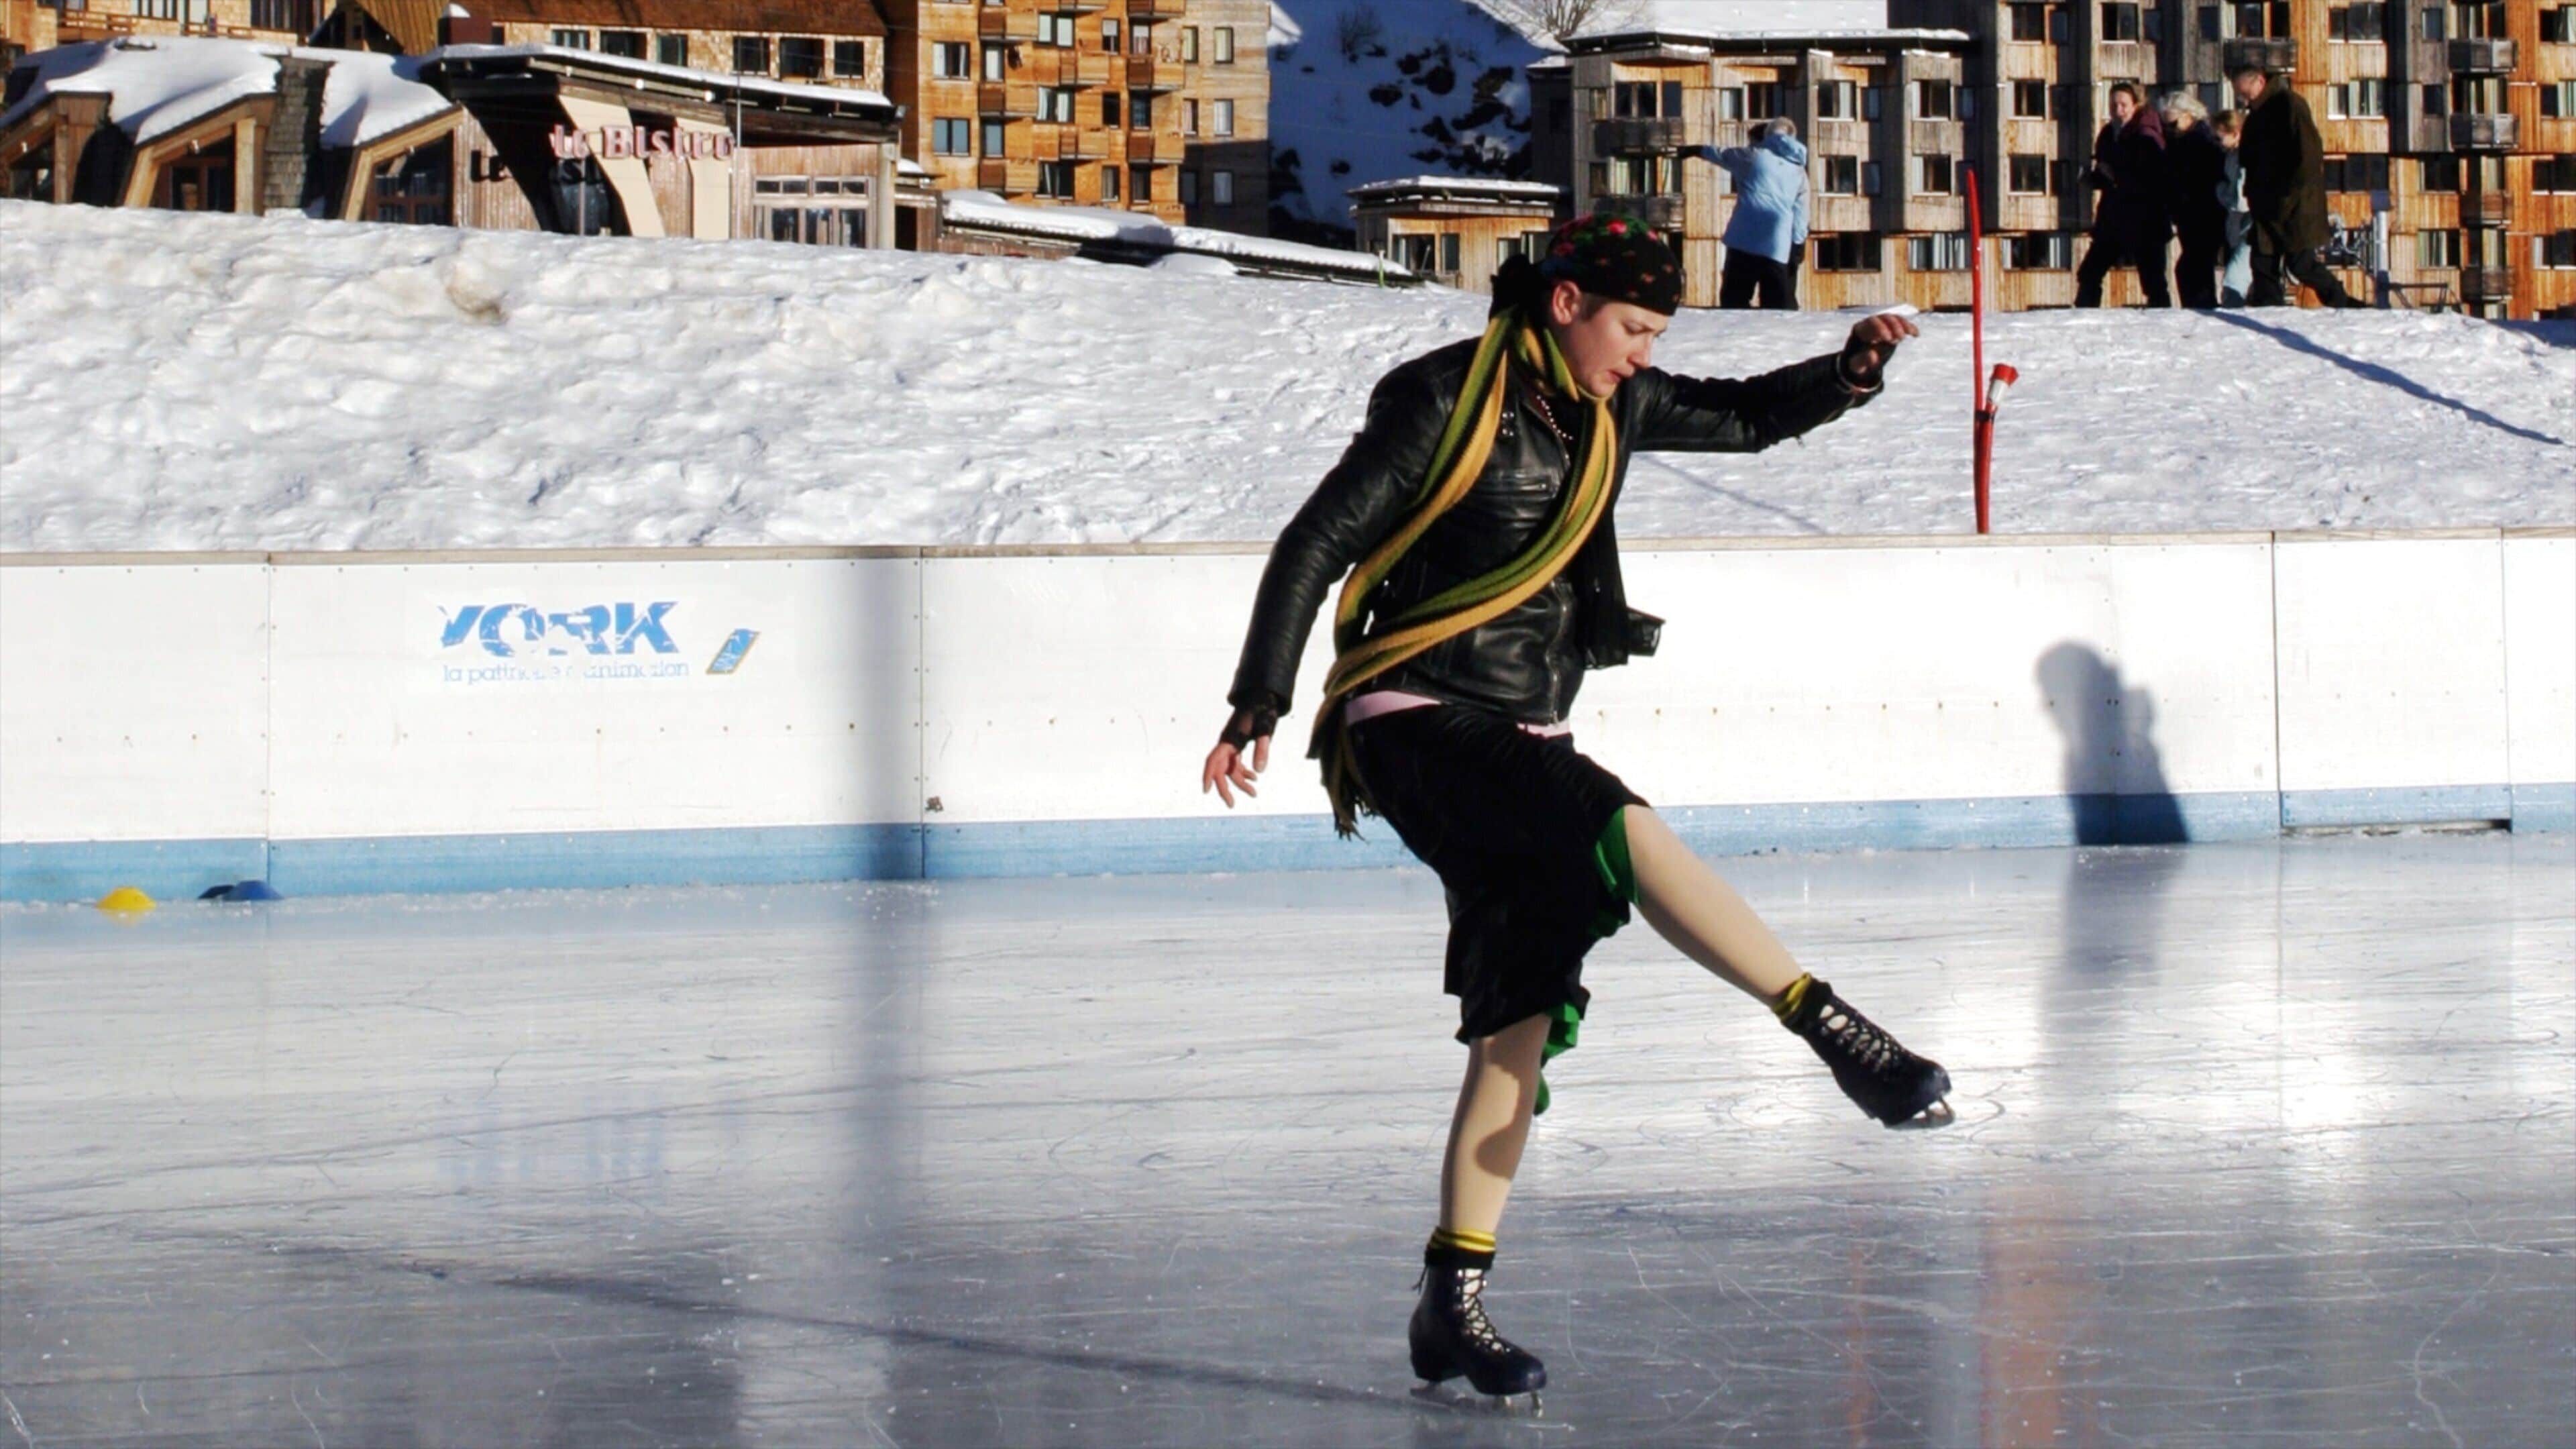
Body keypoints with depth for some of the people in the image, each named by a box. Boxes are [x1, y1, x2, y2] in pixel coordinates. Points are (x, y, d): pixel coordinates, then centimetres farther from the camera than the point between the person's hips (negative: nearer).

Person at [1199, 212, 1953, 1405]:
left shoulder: (1610, 407, 11)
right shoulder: (1447, 400, -9)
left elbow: (1743, 417, 25)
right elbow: (1316, 545, -8)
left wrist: (1850, 373, 6)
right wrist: (1260, 703, -12)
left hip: (1524, 739, 8)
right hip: (1420, 724, -7)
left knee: (1521, 1019, -2)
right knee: (1619, 829, -29)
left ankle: (1452, 1304, 0)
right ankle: (1833, 1030, -29)